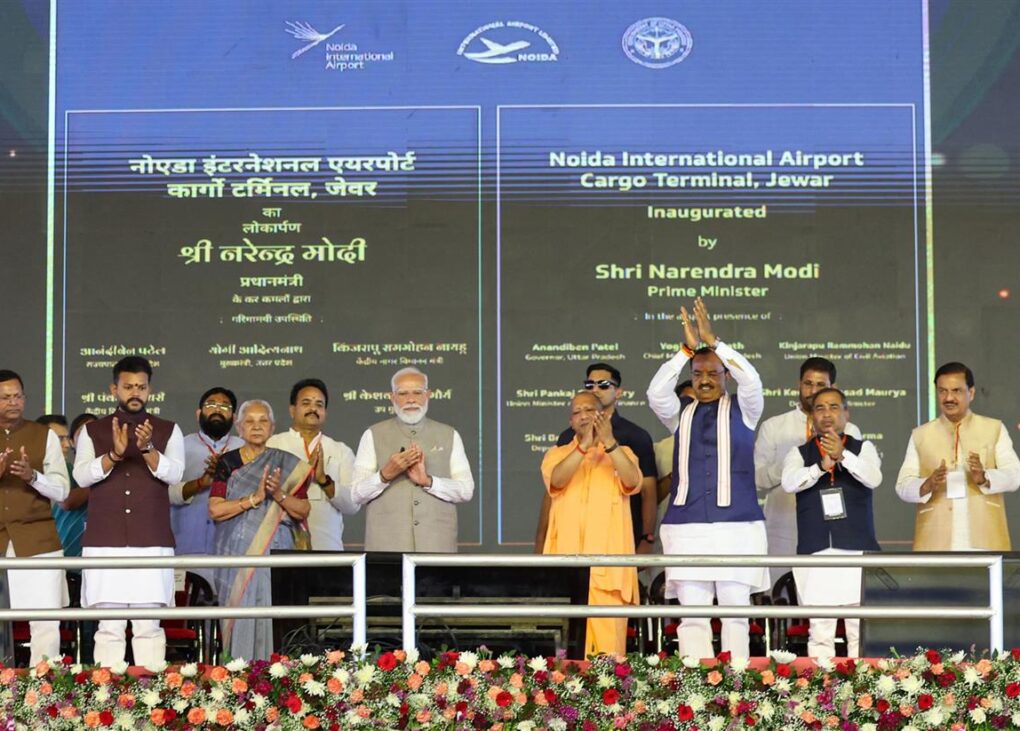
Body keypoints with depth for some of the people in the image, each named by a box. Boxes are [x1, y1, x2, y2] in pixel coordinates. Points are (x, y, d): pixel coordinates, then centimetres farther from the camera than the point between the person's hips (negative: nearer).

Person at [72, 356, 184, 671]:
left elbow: (174, 473, -4)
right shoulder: (92, 431, 12)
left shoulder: (168, 430, 11)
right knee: (109, 627, -3)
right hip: (104, 543, 0)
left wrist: (147, 448, -21)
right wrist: (114, 455, -18)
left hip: (152, 542, 0)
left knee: (149, 627, -3)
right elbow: (81, 475, -2)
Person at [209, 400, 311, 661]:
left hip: (275, 551, 1)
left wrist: (279, 495, -11)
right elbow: (215, 510, -5)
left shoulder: (287, 465, 10)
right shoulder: (227, 463, 6)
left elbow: (303, 511, 6)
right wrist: (254, 498, -13)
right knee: (240, 616, -4)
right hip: (237, 551, -1)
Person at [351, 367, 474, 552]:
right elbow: (357, 493, 1)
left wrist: (428, 481, -11)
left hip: (437, 543, 1)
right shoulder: (373, 436, 9)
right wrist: (385, 475, -16)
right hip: (387, 544, -1)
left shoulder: (449, 436, 13)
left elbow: (466, 490, 4)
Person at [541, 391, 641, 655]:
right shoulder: (557, 454, 15)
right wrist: (584, 445, -20)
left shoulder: (622, 453, 14)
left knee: (610, 631, -7)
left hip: (608, 559, 0)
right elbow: (556, 480, -8)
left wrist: (609, 443, -19)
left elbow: (632, 483, -8)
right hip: (568, 556, 1)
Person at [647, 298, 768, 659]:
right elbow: (656, 392, -7)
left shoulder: (742, 409, 8)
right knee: (692, 613, -1)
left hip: (738, 524, -1)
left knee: (736, 609, 0)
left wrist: (713, 341, -17)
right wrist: (687, 348, -15)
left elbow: (751, 380, -11)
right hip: (686, 525, 1)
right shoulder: (680, 413, 12)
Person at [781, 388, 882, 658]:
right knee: (820, 630, -1)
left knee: (861, 627, -3)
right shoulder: (799, 453, 12)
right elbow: (788, 482, -6)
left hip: (857, 548, 0)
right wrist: (821, 466, -20)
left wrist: (843, 455, -23)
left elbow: (873, 478, -9)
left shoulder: (863, 448, 11)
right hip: (815, 551, 0)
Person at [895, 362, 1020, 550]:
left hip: (983, 540, 0)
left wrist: (985, 478, -19)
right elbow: (903, 485, 6)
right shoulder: (920, 435, 14)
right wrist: (927, 485, -16)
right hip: (936, 540, 0)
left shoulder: (994, 429, 12)